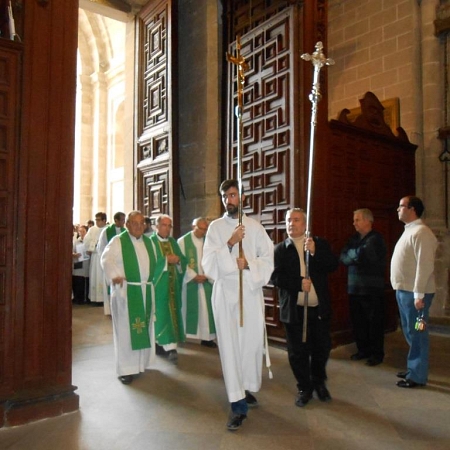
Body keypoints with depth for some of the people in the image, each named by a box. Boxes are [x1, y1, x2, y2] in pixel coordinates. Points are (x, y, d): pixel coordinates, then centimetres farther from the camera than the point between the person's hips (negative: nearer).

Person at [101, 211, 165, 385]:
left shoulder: (149, 242, 12)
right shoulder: (118, 241, -4)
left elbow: (155, 263, 18)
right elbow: (107, 259, -15)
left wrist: (154, 280, 7)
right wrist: (115, 275, -30)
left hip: (146, 290, 6)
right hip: (126, 290, -6)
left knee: (144, 327, 13)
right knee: (126, 329, -2)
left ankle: (142, 362, 27)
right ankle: (126, 369, 5)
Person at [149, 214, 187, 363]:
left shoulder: (173, 242, 14)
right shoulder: (150, 241, -3)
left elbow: (183, 260, 9)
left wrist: (177, 260, -12)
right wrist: (166, 259, -19)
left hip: (172, 284, 6)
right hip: (158, 284, -6)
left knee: (172, 312, 8)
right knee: (161, 314, -8)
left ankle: (162, 344, 22)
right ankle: (170, 348, -11)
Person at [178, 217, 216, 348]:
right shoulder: (183, 241, -2)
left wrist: (208, 275, -11)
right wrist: (194, 276, -13)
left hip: (206, 280, 2)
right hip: (189, 281, -2)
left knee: (206, 309, 1)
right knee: (189, 309, 5)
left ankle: (207, 337, 7)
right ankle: (184, 335, 17)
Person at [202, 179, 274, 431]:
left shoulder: (255, 227, 5)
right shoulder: (215, 227, 3)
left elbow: (269, 259, 2)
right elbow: (208, 262, -5)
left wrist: (249, 264, -15)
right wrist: (230, 243, -17)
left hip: (252, 292, 1)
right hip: (225, 293, -1)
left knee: (252, 342, 8)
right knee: (230, 346, -1)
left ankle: (247, 388, 32)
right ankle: (238, 405, 6)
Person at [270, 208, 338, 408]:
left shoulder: (320, 244, 6)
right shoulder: (280, 249, 0)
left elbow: (333, 265, -7)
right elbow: (275, 276, -10)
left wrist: (315, 252, -20)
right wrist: (299, 283, -20)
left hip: (319, 308, 1)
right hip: (294, 310, -1)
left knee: (322, 348, 13)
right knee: (298, 352, 7)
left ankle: (319, 383, 37)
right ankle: (304, 388, 27)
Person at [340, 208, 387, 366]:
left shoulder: (375, 239, -8)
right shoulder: (354, 238, 14)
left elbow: (360, 255, -20)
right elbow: (343, 258, 2)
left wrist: (351, 254, -1)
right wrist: (357, 256, -13)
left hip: (372, 288, -6)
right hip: (354, 287, 7)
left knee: (374, 322, 3)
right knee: (357, 321, 12)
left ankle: (377, 353, 14)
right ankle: (363, 349, 25)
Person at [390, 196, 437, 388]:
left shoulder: (420, 232, -16)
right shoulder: (409, 231, 15)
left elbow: (425, 265, -22)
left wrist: (419, 294, -23)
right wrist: (402, 290, 17)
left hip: (414, 293, -10)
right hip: (404, 291, 10)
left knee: (417, 334, 1)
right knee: (410, 333, 18)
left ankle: (417, 376, 12)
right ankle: (413, 368, 31)